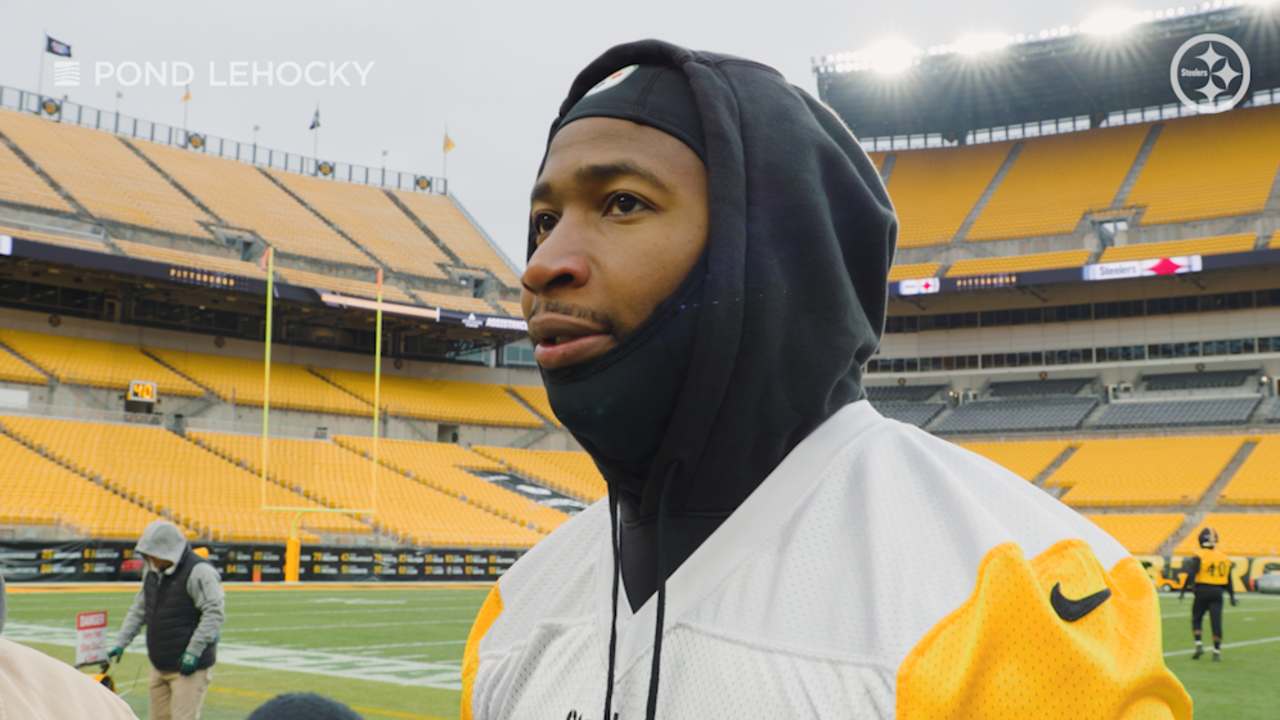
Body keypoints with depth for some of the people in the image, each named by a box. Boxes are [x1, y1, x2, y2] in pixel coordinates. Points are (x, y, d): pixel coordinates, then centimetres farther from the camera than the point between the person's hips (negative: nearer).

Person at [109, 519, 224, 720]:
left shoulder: (199, 572, -17)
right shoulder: (152, 570, 10)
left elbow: (214, 613, -20)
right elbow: (139, 609, 19)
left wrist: (193, 652, -22)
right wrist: (121, 643, 12)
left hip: (188, 667, -8)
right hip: (159, 665, 8)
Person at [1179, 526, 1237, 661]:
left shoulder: (1199, 556, -7)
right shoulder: (1223, 557, 7)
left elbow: (1191, 575, -13)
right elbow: (1228, 579, 13)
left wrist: (1183, 591, -8)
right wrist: (1232, 596, 21)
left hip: (1202, 591, -3)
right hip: (1217, 592, 3)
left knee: (1197, 619, 14)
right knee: (1216, 621, 3)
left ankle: (1199, 644, 0)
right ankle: (1217, 651, 4)